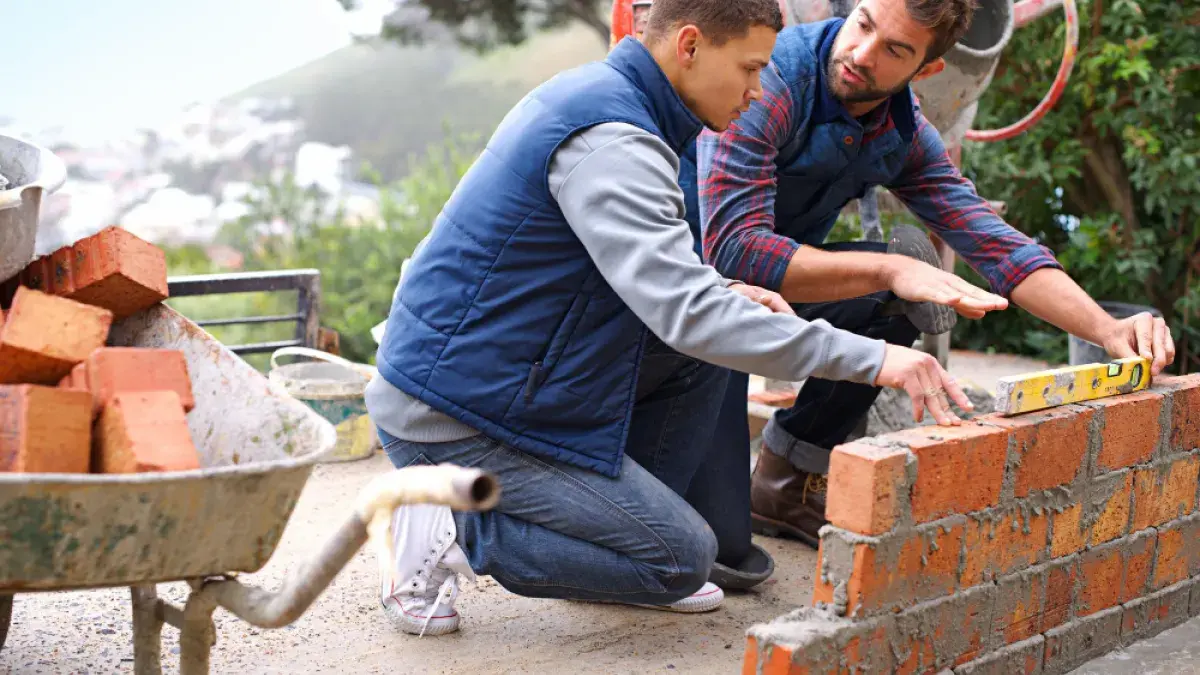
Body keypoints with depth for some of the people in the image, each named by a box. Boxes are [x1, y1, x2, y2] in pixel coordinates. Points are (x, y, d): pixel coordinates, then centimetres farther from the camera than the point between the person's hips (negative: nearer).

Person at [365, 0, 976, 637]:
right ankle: (451, 528, -4)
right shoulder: (608, 140, -23)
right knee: (683, 558, -6)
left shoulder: (594, 93, 9)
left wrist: (720, 292, 3)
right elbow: (685, 312, -31)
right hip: (453, 413, -10)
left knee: (698, 349, 9)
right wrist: (869, 358, -29)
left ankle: (629, 518, 16)